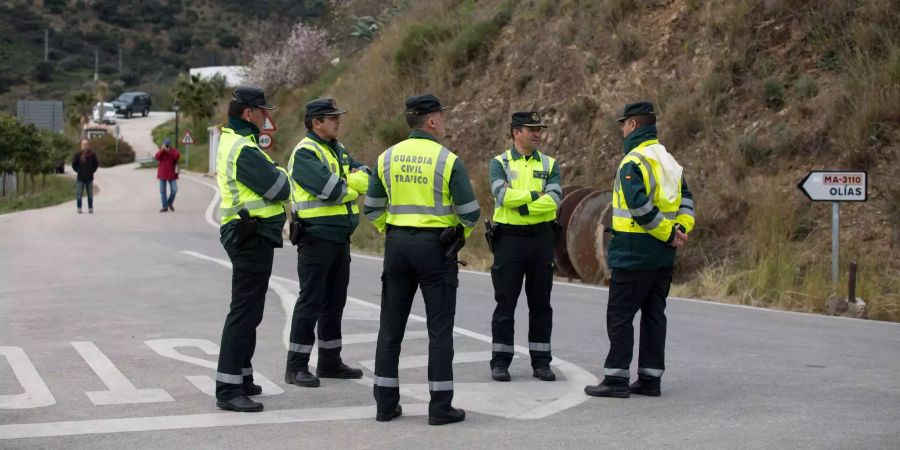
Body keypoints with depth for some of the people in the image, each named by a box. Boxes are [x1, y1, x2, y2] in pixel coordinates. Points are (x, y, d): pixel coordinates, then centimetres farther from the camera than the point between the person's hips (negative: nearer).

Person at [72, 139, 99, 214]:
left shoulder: (92, 155, 0)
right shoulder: (78, 155, -1)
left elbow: (96, 164, 11)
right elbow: (74, 164, 7)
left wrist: (92, 171, 1)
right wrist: (78, 171, -2)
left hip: (89, 177, 1)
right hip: (80, 178, -1)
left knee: (90, 194, 6)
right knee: (79, 194, -1)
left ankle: (90, 208, 13)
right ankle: (79, 208, 5)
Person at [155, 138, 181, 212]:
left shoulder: (174, 150, 2)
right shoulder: (161, 151, 5)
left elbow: (177, 156, -19)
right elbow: (157, 157, -14)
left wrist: (169, 151, -25)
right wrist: (162, 149, -22)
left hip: (171, 173, -1)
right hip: (162, 173, 1)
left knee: (174, 189, -10)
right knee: (162, 191, -1)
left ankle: (170, 203, 14)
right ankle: (165, 207, 4)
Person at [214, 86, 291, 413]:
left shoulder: (232, 141, 16)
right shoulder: (244, 150, -18)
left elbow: (269, 182, 16)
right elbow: (280, 188, -17)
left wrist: (273, 176, -3)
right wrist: (281, 175, 2)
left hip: (247, 235, 11)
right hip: (252, 236, -11)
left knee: (249, 311, 18)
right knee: (245, 311, -9)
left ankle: (240, 379, 28)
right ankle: (228, 389, -8)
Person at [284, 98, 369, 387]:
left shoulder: (338, 150, 16)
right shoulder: (305, 153, -12)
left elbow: (365, 176, 6)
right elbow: (330, 188, -23)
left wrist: (347, 181, -14)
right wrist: (353, 188, -4)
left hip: (340, 236, 9)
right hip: (316, 236, -9)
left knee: (335, 301, 14)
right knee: (310, 301, -6)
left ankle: (330, 362, 24)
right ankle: (296, 367, -1)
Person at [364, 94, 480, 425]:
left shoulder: (387, 157, 3)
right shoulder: (448, 160, -10)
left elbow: (372, 208, 7)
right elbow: (470, 211, -8)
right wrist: (461, 233, 11)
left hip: (397, 245, 4)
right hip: (435, 246, -4)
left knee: (391, 327, 10)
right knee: (440, 329, 2)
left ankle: (386, 403, 12)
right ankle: (440, 407, 3)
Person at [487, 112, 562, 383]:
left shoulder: (549, 165, 7)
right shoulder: (499, 163, 2)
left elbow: (555, 199, -9)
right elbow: (502, 194, -16)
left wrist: (522, 205, -14)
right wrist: (535, 193, -12)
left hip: (542, 238, 2)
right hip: (509, 238, -2)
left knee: (541, 303, 7)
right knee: (505, 303, 1)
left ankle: (541, 362, 15)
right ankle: (500, 362, 9)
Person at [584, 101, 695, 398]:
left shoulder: (633, 162, -14)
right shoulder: (669, 161, 14)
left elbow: (640, 206, -24)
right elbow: (686, 200, 11)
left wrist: (669, 233, -15)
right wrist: (681, 229, -2)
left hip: (635, 252, -8)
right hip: (663, 255, 8)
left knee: (619, 315, -2)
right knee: (654, 315, 11)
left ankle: (616, 378, -2)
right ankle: (650, 379, 13)